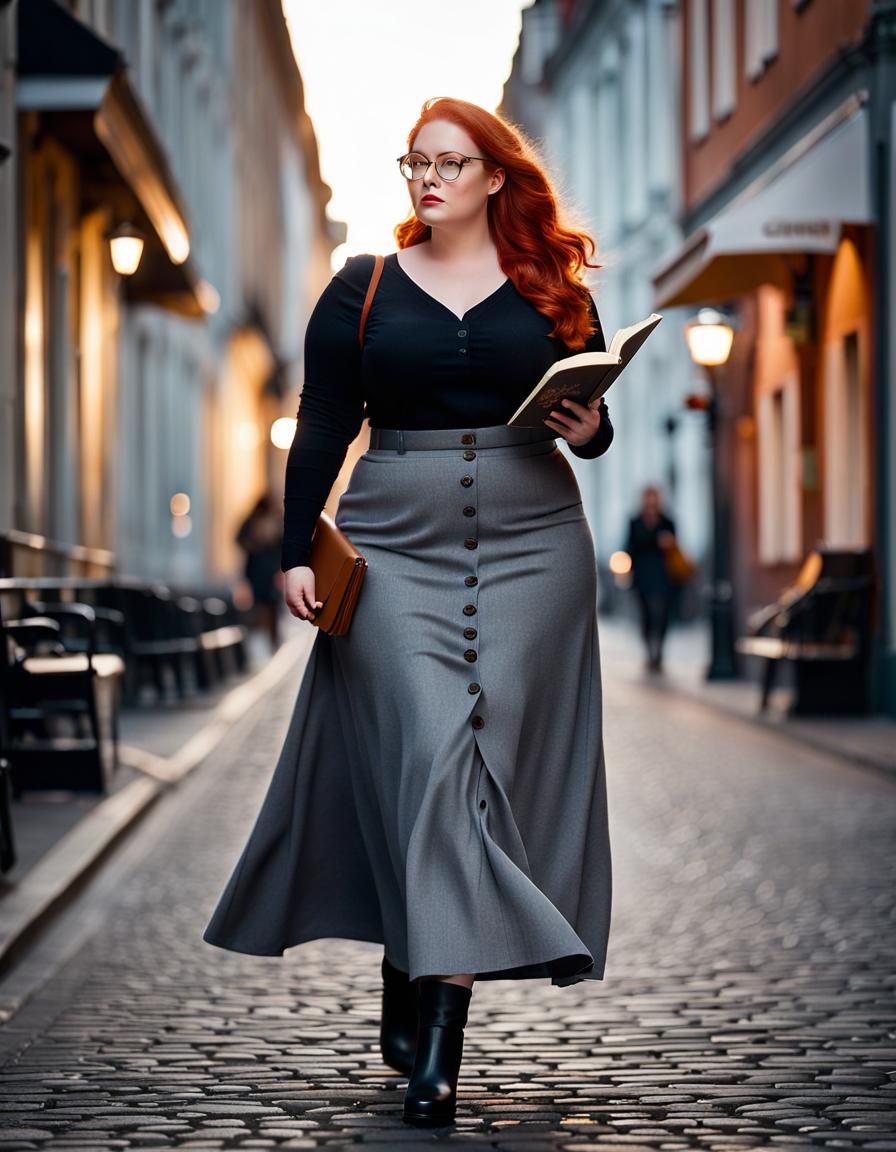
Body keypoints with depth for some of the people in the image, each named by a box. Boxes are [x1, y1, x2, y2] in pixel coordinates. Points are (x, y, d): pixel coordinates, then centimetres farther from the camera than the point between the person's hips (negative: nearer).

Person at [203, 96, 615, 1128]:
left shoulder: (553, 291, 9)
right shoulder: (362, 290, 9)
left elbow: (596, 414, 15)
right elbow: (321, 430, 7)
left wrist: (586, 432, -8)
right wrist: (296, 552, -1)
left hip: (531, 550, 1)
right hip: (396, 549, -1)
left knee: (492, 756, -5)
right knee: (428, 749, -13)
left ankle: (423, 1006, -2)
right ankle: (428, 1008, -9)